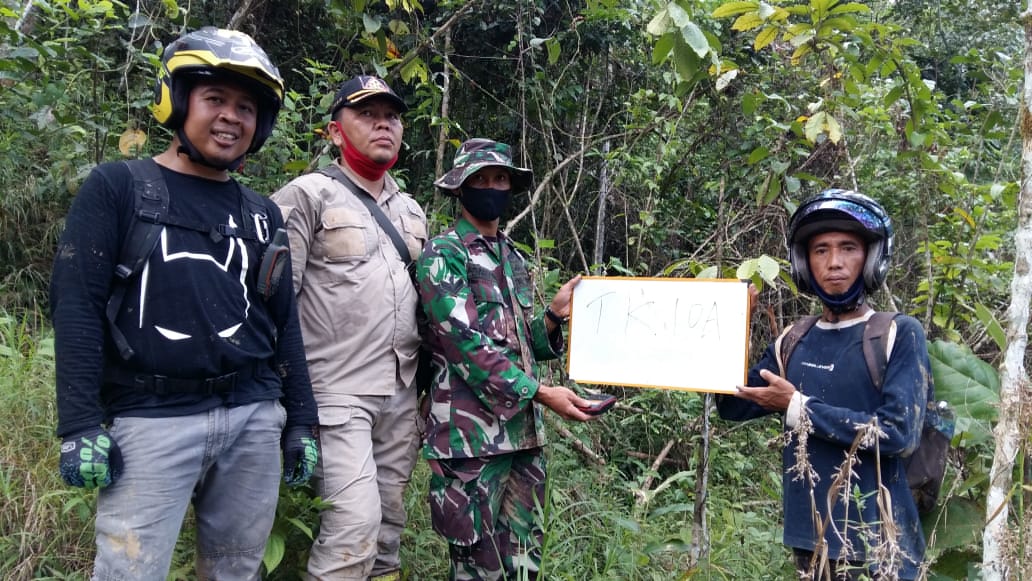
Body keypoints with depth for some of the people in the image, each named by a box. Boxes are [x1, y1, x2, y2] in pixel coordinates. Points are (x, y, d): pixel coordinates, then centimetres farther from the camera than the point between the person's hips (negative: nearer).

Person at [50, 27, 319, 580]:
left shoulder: (261, 213, 14)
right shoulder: (117, 187, 1)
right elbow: (76, 303, -5)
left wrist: (300, 422, 12)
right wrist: (80, 425, -12)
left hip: (254, 419, 4)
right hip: (152, 419, -4)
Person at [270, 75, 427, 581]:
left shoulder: (411, 210, 18)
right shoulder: (308, 195, -4)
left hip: (401, 393, 7)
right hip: (338, 392, -7)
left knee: (389, 518, 12)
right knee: (356, 520, -14)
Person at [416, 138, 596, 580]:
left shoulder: (513, 257, 17)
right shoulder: (443, 254, -6)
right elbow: (465, 341, -17)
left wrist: (555, 314, 0)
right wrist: (540, 392, -19)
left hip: (524, 427, 7)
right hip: (473, 429, -7)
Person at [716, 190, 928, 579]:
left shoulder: (899, 334, -9)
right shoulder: (793, 343, 7)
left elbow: (900, 432, -19)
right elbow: (733, 406, 6)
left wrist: (799, 409, -17)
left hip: (879, 541, -5)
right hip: (811, 535, 5)